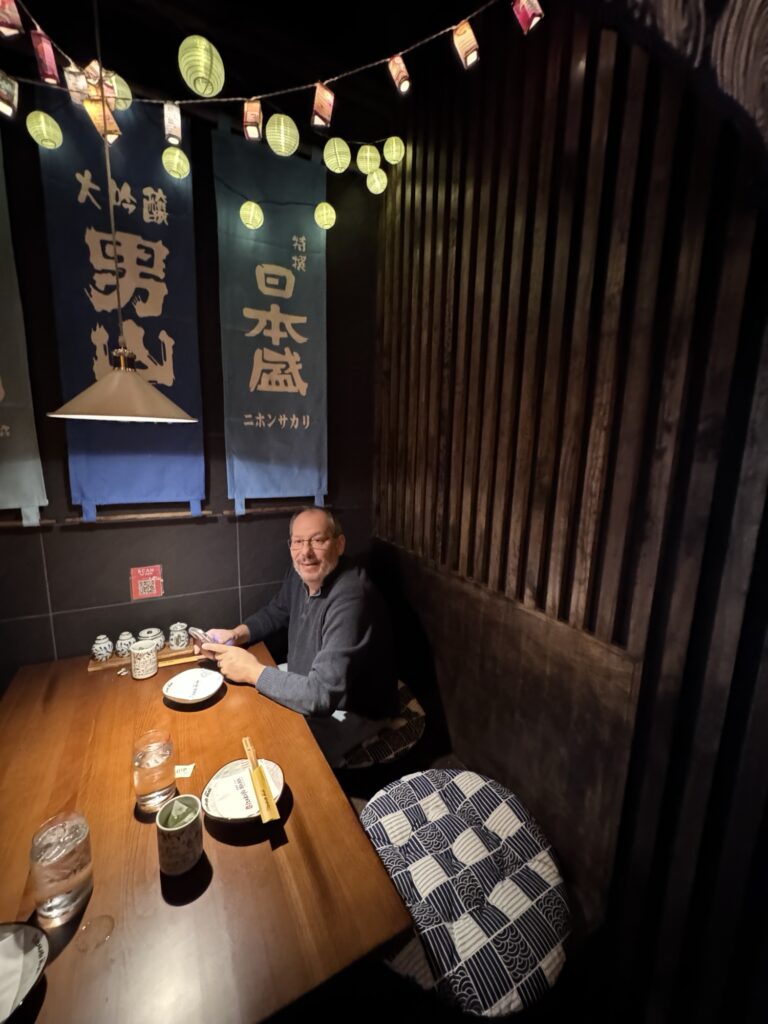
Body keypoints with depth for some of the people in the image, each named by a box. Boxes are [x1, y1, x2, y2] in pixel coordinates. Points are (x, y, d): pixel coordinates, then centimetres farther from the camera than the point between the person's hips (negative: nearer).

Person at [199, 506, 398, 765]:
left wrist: (253, 671, -26)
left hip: (353, 711, -7)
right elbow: (276, 612, 13)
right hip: (307, 687, 8)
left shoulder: (349, 598, -35)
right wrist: (237, 633, -7)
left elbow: (323, 695, -36)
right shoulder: (301, 574, -7)